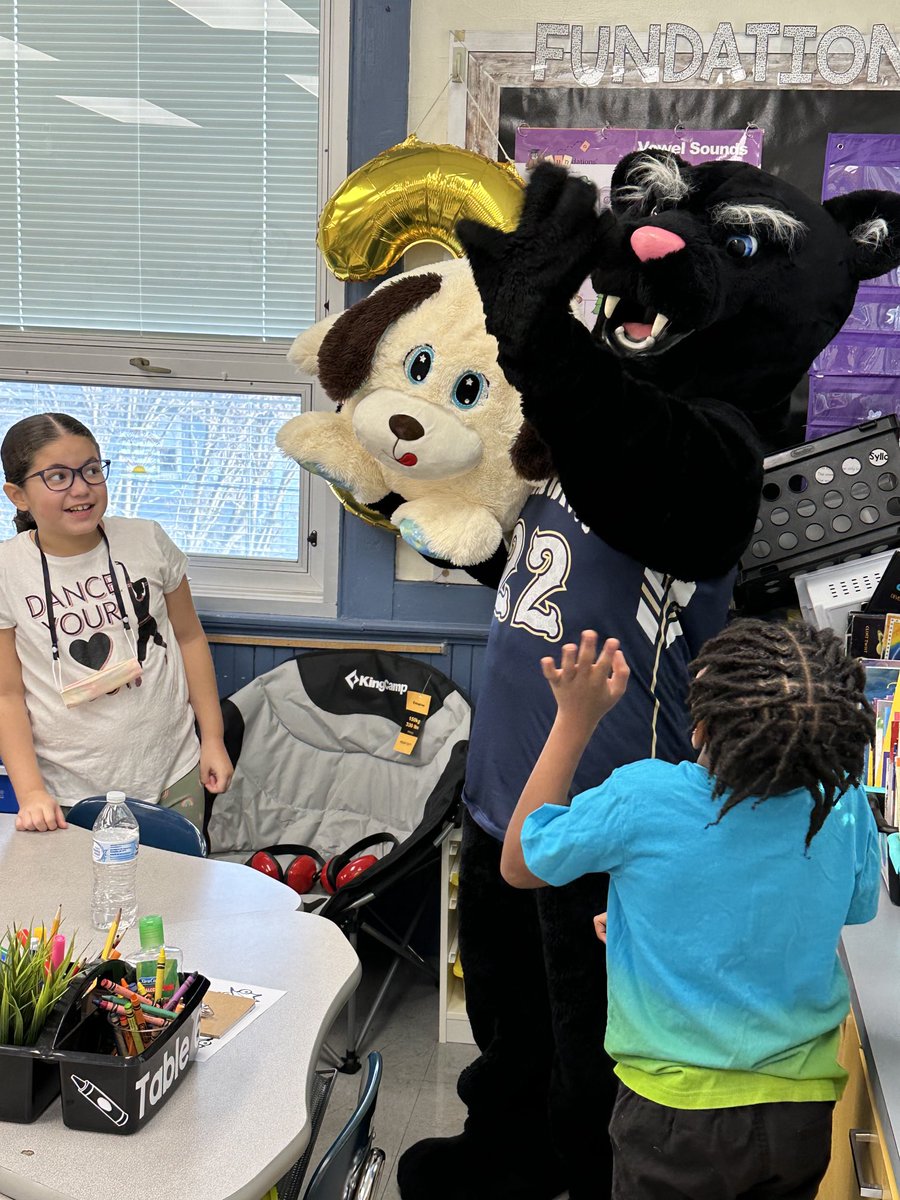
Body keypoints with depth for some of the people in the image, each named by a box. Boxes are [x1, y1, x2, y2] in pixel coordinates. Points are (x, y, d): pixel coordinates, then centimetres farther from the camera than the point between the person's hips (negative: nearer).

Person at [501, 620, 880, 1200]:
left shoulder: (640, 798, -26)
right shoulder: (845, 802, -15)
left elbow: (518, 863, -6)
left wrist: (575, 718, -9)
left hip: (677, 1111, -3)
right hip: (806, 1111, 4)